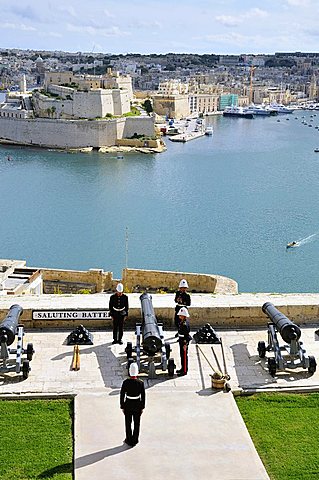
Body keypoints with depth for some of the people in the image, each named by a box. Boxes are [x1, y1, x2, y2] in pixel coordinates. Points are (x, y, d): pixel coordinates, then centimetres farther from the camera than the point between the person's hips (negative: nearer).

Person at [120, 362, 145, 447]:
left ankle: (129, 440, 28)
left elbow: (122, 395, -11)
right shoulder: (140, 383, -17)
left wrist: (122, 407, 3)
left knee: (128, 423, 16)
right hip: (137, 405, 0)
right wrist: (142, 407, 6)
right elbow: (143, 396, -8)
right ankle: (135, 440, 29)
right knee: (136, 423, 18)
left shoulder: (125, 382, -19)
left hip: (128, 405, 0)